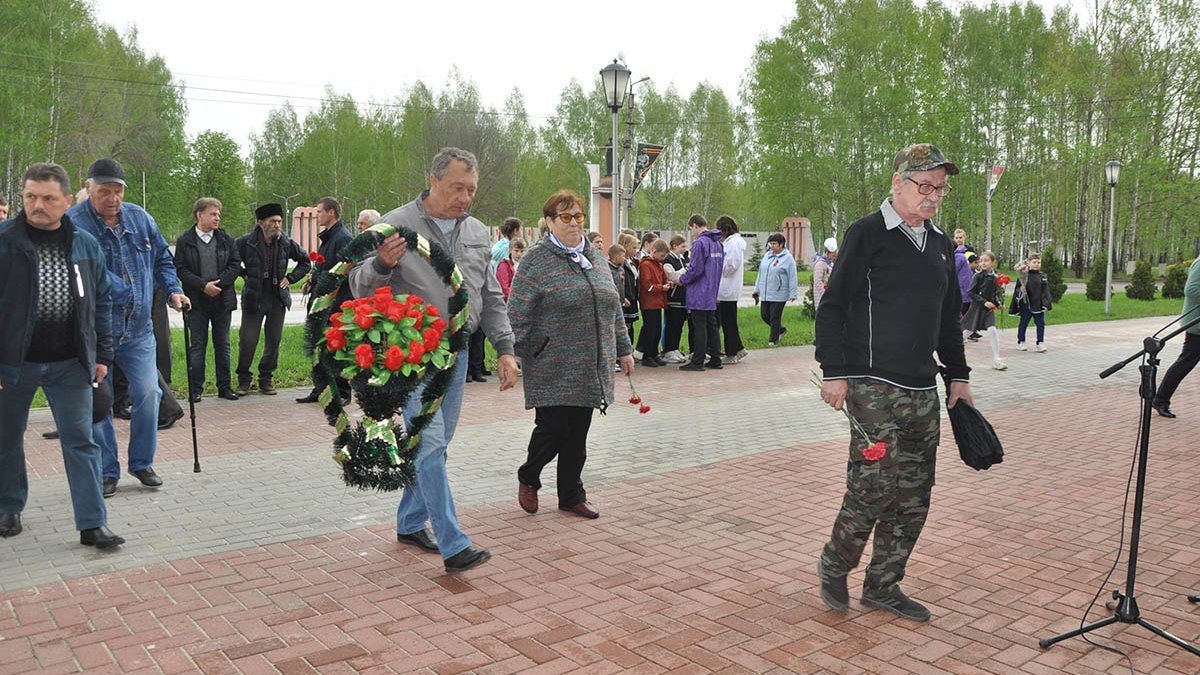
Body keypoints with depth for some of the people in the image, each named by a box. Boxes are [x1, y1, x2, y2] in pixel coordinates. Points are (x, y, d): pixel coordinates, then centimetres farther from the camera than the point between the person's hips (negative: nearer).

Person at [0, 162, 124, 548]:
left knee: (81, 442, 0)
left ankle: (92, 524, 3)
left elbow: (102, 302, 11)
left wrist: (102, 355, 7)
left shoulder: (86, 245, 5)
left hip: (70, 364, 1)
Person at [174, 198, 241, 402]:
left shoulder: (226, 239, 7)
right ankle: (195, 389, 8)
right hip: (197, 301, -2)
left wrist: (219, 283, -10)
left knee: (222, 344, 8)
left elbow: (236, 264, 3)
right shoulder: (184, 241, 1)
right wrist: (204, 285, -16)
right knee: (197, 345, 1)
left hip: (222, 300, 2)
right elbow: (180, 269, -5)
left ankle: (224, 387, 16)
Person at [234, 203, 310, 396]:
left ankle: (266, 380, 19)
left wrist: (290, 278, 6)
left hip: (277, 300, 2)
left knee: (274, 341, 5)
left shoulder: (286, 244, 2)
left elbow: (306, 262, 16)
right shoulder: (246, 242, -5)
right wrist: (244, 274, 0)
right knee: (247, 341, -3)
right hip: (253, 300, -2)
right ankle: (243, 380, 14)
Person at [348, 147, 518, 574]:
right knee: (429, 443, -10)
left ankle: (410, 523, 29)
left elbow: (491, 299, 16)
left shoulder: (478, 233, 10)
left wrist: (505, 349, 7)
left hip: (457, 352, 6)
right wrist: (381, 264, -29)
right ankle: (453, 545, -8)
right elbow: (360, 290, -8)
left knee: (436, 446, 12)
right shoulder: (396, 226, -7)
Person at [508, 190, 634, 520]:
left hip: (589, 367, 6)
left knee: (577, 434, 9)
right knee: (552, 428, -4)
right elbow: (517, 315, -9)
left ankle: (571, 495, 23)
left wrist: (623, 349, 19)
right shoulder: (536, 260, -6)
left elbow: (612, 309, 20)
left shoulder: (594, 257, 14)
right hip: (551, 368, -5)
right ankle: (528, 478, 24)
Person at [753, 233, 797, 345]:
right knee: (765, 315, 10)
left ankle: (773, 339, 12)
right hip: (765, 294, 7)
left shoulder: (788, 259, -7)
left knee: (775, 318, -2)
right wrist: (757, 289, 21)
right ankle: (781, 329, 31)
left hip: (779, 295, -7)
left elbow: (792, 278, -8)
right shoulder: (767, 256, 12)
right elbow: (761, 273, 20)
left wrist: (792, 294, -12)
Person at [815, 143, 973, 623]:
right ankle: (834, 566, 16)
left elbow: (949, 317, 25)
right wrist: (834, 371, -13)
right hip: (873, 386, -7)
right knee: (873, 486, -9)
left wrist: (958, 375, 19)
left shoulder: (941, 244, 17)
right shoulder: (866, 234, -5)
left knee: (914, 494, 8)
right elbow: (832, 307, -8)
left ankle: (883, 586, 21)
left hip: (923, 390, 7)